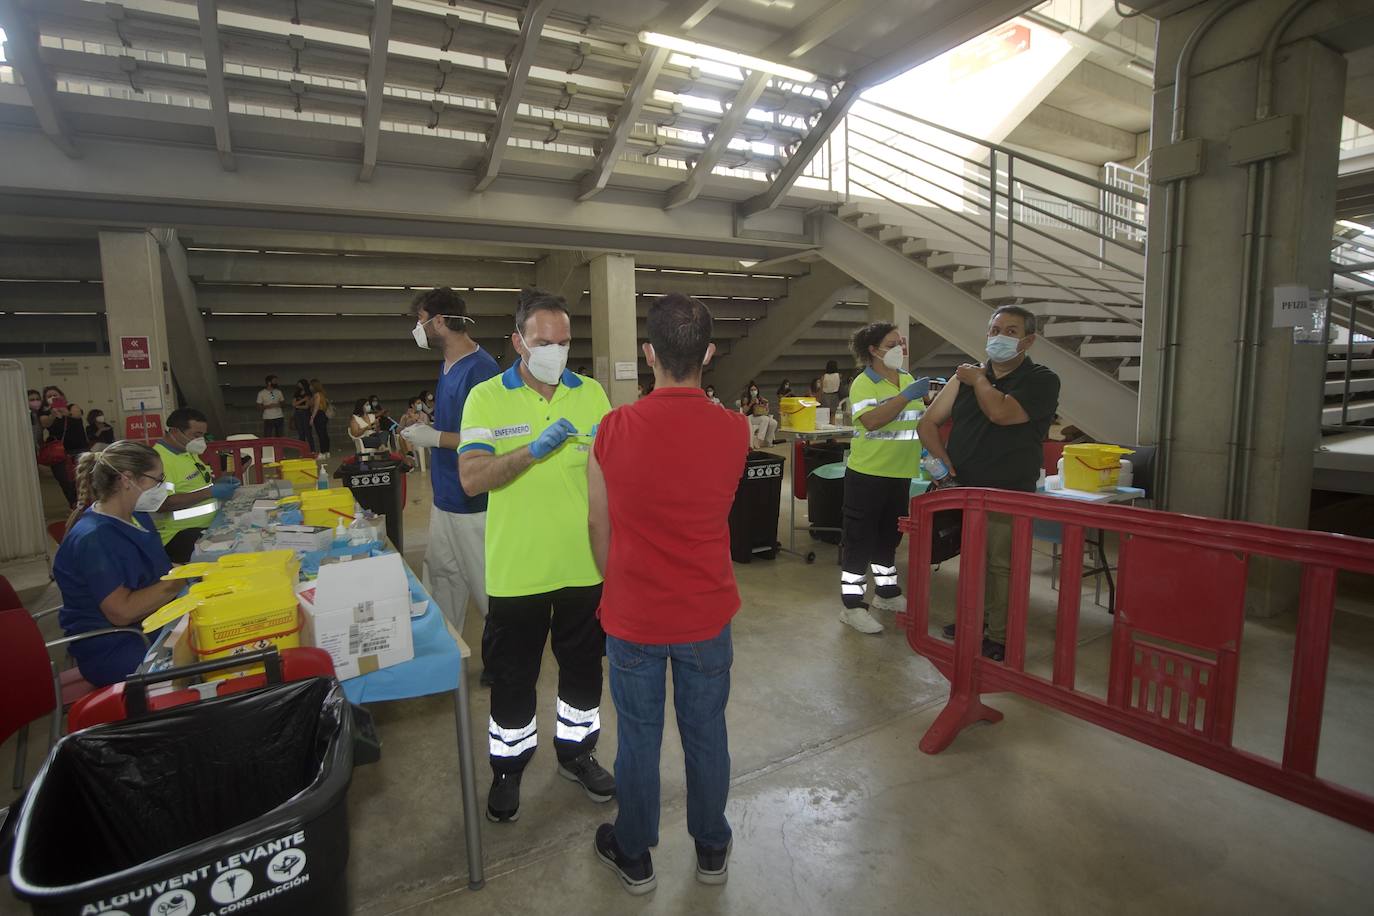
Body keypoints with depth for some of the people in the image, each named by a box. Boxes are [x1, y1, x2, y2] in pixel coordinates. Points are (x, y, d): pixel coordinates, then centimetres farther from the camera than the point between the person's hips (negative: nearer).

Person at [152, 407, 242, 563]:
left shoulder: (188, 450, 14)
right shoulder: (159, 458, -16)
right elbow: (163, 503, -26)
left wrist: (217, 482, 10)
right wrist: (211, 492, -23)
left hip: (210, 522, 10)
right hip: (181, 533, -10)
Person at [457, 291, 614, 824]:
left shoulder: (591, 393, 2)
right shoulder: (486, 398, -6)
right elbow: (471, 478, -16)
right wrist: (535, 448, -27)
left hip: (584, 563, 3)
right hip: (515, 568, -2)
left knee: (583, 665, 18)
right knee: (512, 675, 14)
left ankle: (576, 751, 42)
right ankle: (508, 766, 37)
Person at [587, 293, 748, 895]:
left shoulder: (614, 430, -15)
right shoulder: (734, 431, -12)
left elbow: (599, 526, -3)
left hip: (632, 616, -1)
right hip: (706, 614, 1)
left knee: (638, 738, 18)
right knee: (706, 733, 20)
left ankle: (634, 857, 40)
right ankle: (711, 850, 42)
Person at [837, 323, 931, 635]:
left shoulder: (908, 379, 9)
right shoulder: (863, 383, -13)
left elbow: (922, 419, 19)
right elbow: (871, 421, -28)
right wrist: (906, 396, -28)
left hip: (900, 474, 7)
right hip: (868, 473, -7)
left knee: (889, 536, 19)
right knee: (860, 539, 0)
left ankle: (886, 592, 36)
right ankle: (852, 605, 9)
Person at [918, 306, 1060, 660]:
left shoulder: (1041, 380, -5)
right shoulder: (967, 375, 11)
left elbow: (1000, 412, -23)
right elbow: (928, 422, 11)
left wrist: (980, 381, -4)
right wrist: (942, 458, -6)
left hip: (1009, 492, -5)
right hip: (964, 488, 5)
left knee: (1001, 564, -1)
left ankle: (999, 638, 12)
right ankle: (975, 618, 34)